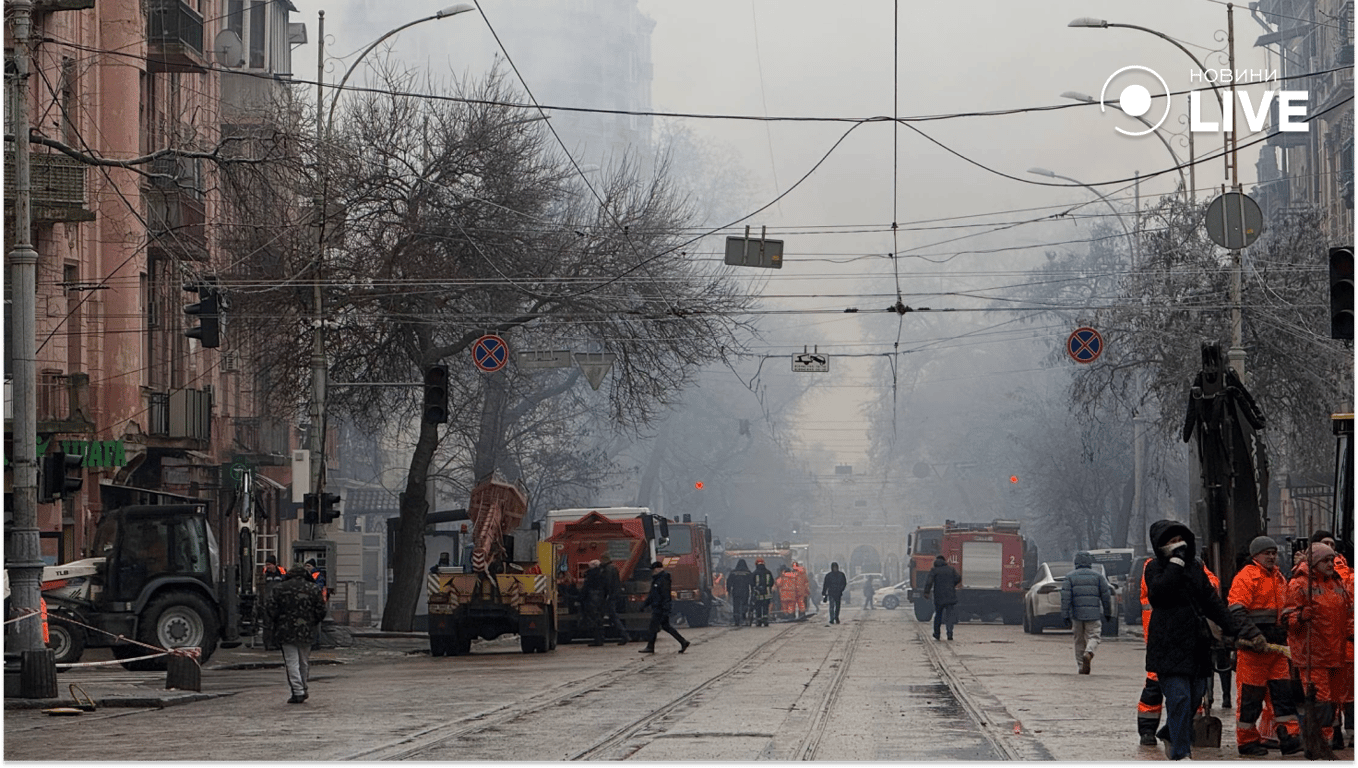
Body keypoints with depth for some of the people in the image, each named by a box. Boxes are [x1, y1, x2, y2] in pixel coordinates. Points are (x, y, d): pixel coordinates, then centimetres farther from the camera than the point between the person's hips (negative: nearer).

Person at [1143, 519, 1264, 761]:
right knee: (1179, 699, -12)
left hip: (1197, 646, 6)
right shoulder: (1155, 568, -2)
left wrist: (1234, 629, 15)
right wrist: (1176, 561, -17)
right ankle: (1181, 753, -10)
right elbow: (1159, 591, -23)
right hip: (1170, 647, -6)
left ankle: (1171, 736, 33)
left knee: (1194, 698, 11)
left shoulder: (1195, 566, 15)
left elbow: (1212, 602, 20)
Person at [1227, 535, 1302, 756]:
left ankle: (1288, 737, 2)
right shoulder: (1246, 577, -8)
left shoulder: (1278, 578, 19)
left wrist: (1286, 634, 23)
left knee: (1283, 690, 2)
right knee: (1251, 692, -2)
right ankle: (1247, 740, 6)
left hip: (1277, 644, 8)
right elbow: (1236, 610, -16)